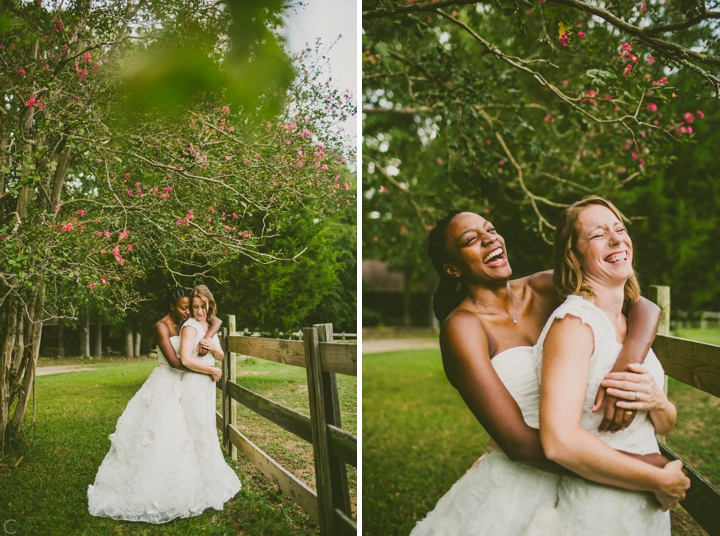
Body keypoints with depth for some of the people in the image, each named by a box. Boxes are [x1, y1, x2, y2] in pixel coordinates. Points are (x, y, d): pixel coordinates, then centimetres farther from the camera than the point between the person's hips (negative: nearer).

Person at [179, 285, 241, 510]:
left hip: (207, 384, 8)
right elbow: (186, 359, -24)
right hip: (194, 384, -8)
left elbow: (220, 356, 16)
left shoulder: (210, 326, 12)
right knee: (199, 434, -1)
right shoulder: (190, 326, -13)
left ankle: (215, 481, 26)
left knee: (207, 432, 15)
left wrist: (214, 348, -7)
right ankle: (209, 489, 8)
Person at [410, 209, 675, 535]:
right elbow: (518, 441, -23)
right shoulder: (462, 327, -17)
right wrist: (635, 465, -25)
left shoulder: (543, 288, -3)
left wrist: (626, 365, -30)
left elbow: (644, 306, -9)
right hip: (519, 481, -5)